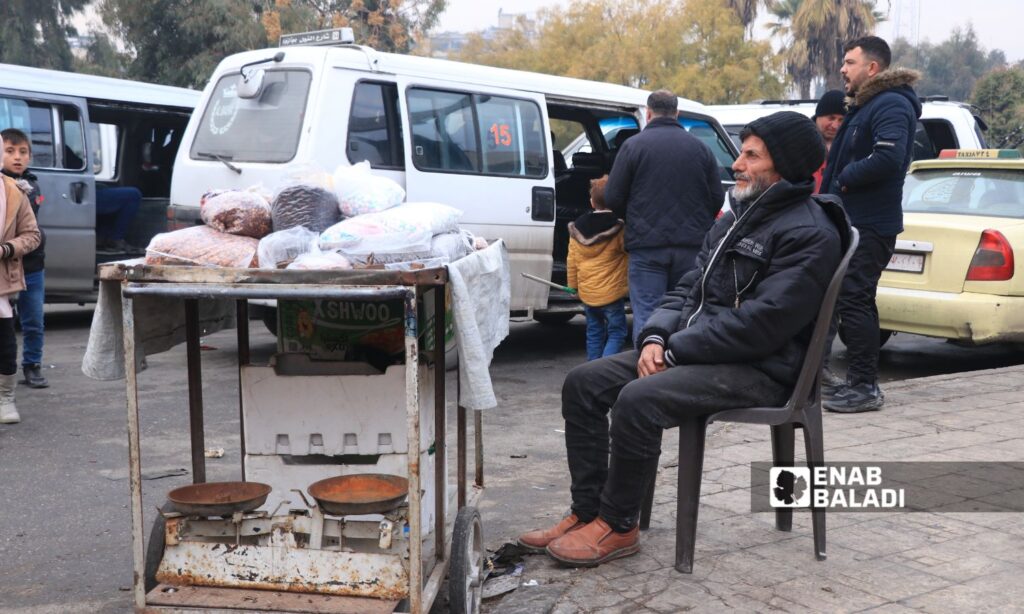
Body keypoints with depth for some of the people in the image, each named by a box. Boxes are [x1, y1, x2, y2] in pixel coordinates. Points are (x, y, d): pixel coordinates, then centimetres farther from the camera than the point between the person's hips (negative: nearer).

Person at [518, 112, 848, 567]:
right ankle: (586, 513, 2)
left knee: (639, 400, -30)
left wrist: (676, 351, -18)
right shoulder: (735, 219, 17)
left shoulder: (810, 234, -13)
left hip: (760, 368, -9)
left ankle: (617, 526, -11)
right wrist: (656, 337, -4)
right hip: (694, 351, 9)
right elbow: (689, 289, 16)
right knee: (583, 383, -4)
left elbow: (761, 324, -22)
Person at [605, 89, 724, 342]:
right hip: (691, 246, 4)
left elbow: (613, 198, -4)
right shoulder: (701, 148, 9)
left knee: (646, 316, -1)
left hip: (647, 245, -3)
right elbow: (717, 198, 8)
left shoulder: (633, 145, -3)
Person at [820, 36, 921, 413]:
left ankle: (864, 387, -6)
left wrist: (845, 180, -15)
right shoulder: (864, 106, 21)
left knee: (854, 301, -11)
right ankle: (857, 380, 21)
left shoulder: (892, 106, -13)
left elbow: (888, 158, -28)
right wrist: (836, 187, 7)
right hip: (852, 221, 10)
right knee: (850, 301, 13)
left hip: (870, 225, -10)